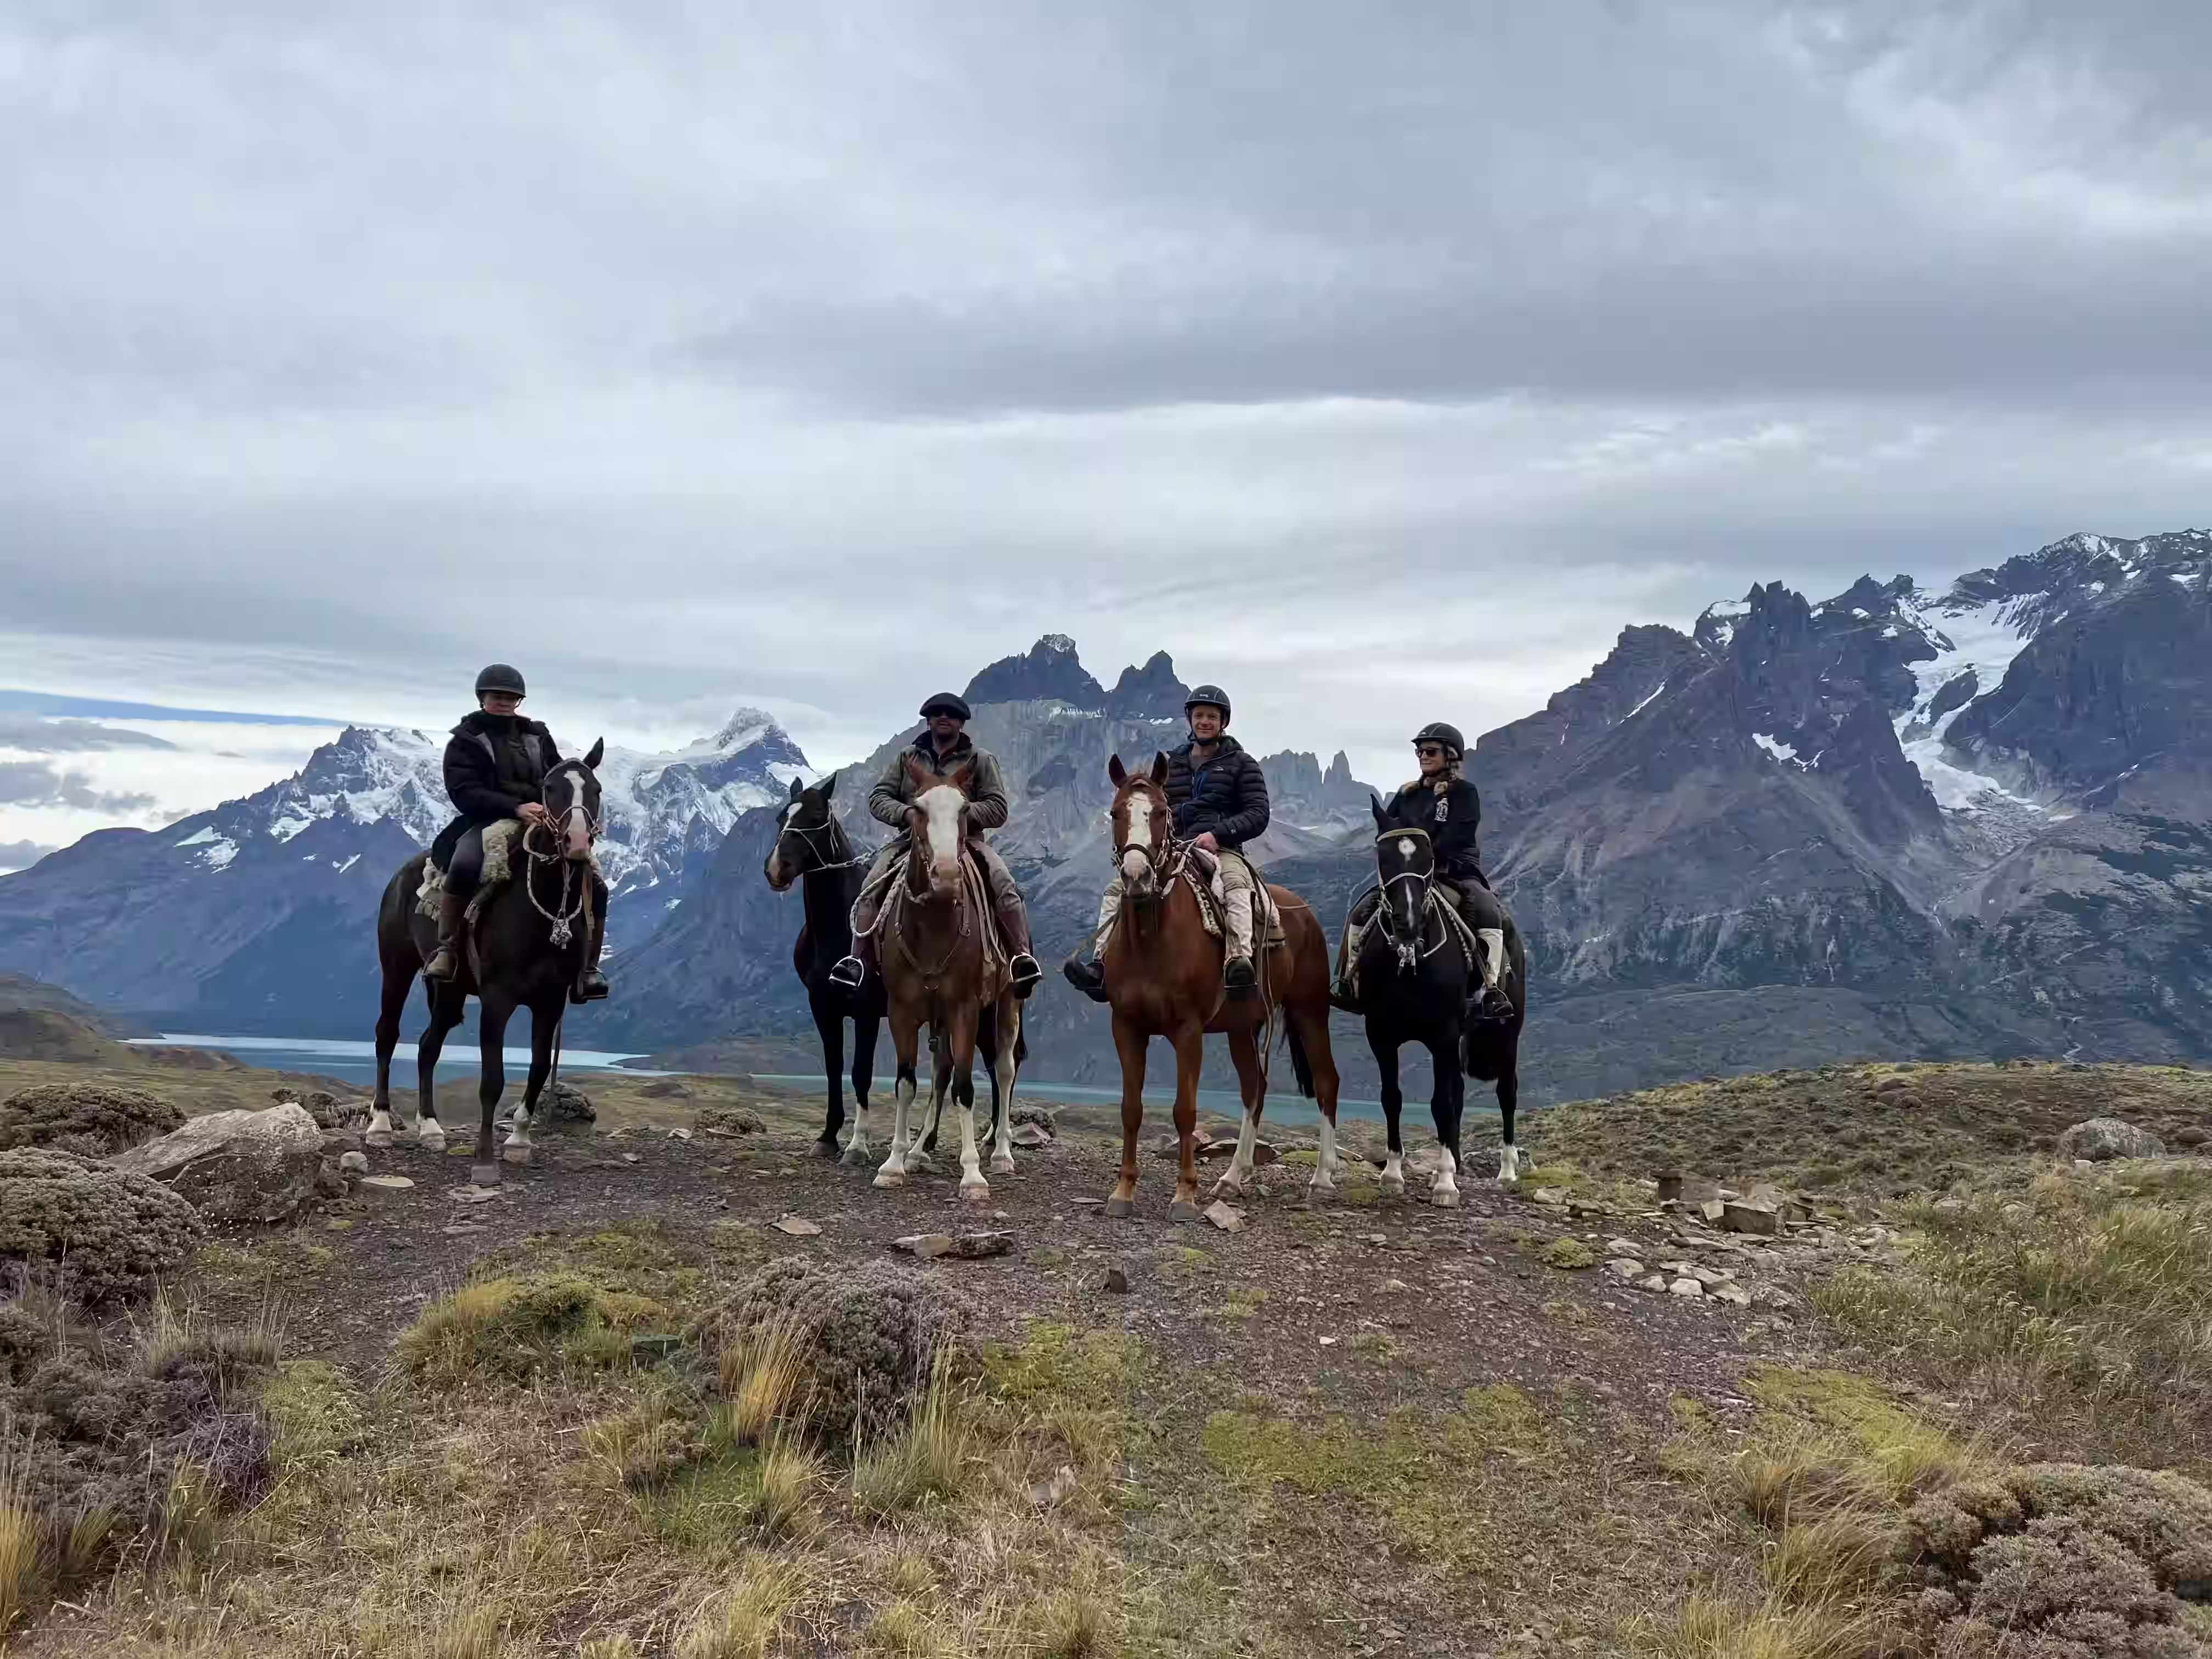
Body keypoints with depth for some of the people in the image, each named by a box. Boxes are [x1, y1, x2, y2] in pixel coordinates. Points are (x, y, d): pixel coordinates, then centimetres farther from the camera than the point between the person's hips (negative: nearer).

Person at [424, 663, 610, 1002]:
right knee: (464, 866, -38)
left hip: (542, 823, 4)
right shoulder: (466, 740, 5)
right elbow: (464, 792, -9)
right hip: (487, 822, -4)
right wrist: (515, 807, -25)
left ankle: (587, 966, -4)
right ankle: (446, 949, -25)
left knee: (594, 884, -12)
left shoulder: (537, 736, 18)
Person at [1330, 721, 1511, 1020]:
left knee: (1488, 913, -32)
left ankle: (1490, 989, -32)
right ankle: (1348, 980, -1)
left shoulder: (1464, 794, 1)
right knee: (1361, 912, -11)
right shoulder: (1407, 795, 15)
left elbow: (1456, 836, -13)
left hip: (1457, 872, -4)